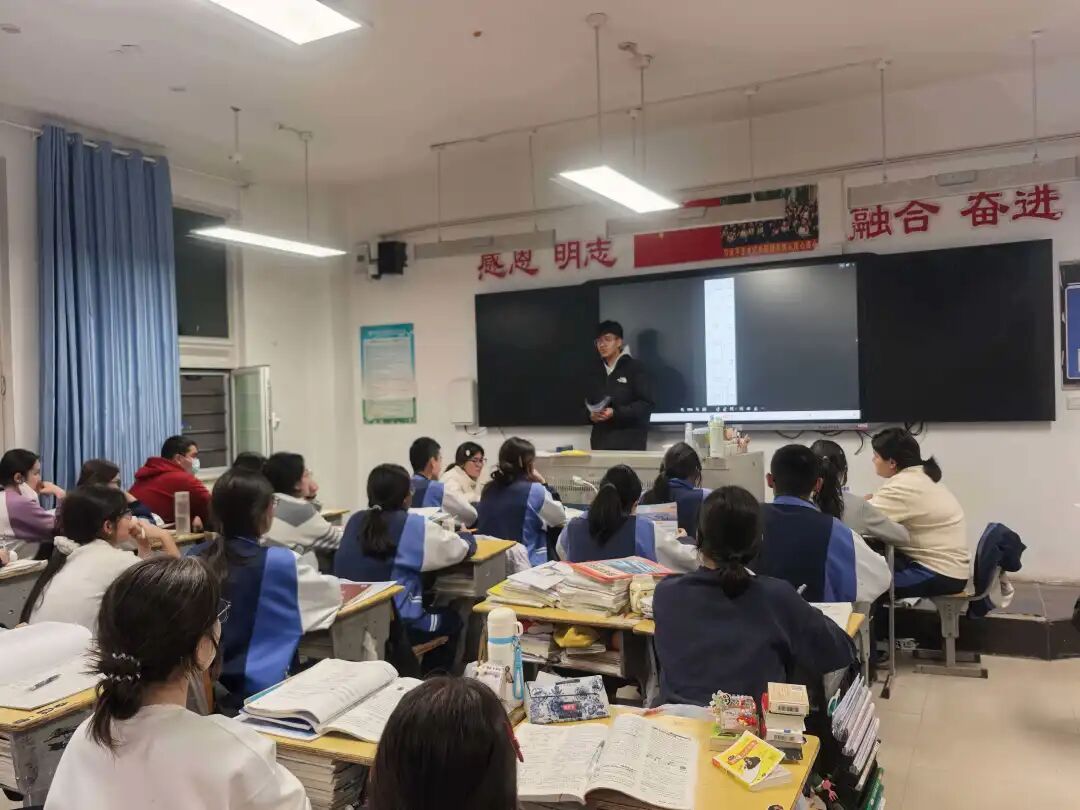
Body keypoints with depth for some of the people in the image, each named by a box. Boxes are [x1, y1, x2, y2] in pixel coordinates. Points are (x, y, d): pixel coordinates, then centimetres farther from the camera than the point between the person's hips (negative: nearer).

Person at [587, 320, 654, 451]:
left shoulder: (635, 367, 0)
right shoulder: (596, 372, 16)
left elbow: (646, 404, -7)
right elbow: (588, 403, 20)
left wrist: (616, 413, -19)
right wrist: (591, 415, -3)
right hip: (601, 442, 4)